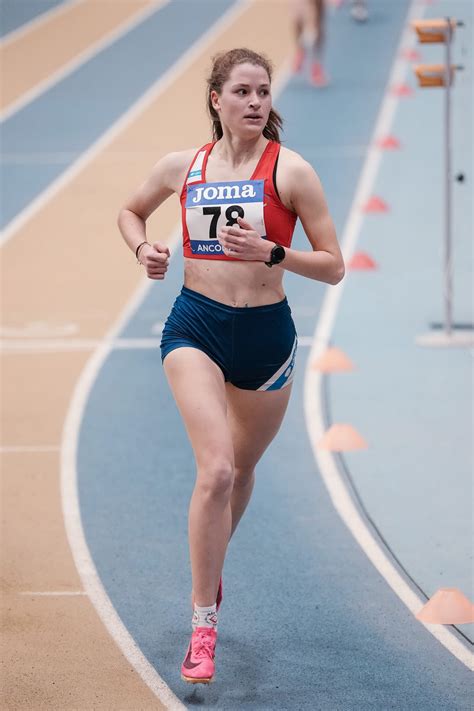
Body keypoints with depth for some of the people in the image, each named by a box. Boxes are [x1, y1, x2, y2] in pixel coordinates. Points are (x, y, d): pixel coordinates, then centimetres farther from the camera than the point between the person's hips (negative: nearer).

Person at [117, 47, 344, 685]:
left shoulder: (290, 170, -7)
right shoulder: (182, 167, 2)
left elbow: (333, 267, -7)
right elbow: (131, 211, 23)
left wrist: (271, 253, -22)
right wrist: (143, 248, 2)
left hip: (266, 333, 1)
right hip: (195, 327, -1)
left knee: (240, 472, 19)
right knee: (215, 469, -20)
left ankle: (210, 569, 50)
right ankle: (203, 622, -14)